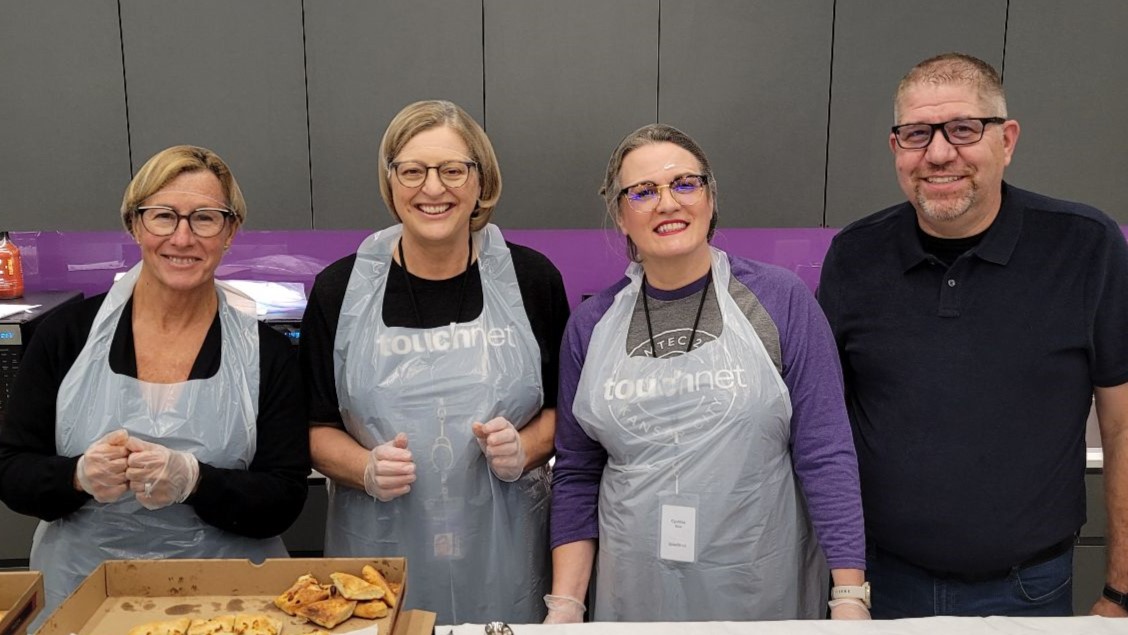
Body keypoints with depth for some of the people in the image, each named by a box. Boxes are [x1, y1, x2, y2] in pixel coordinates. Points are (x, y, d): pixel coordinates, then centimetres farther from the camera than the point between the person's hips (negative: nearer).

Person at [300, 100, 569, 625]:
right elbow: (317, 428, 4)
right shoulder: (340, 290, -2)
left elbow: (564, 408, 7)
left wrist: (524, 448, -12)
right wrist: (368, 470, -15)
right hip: (381, 553, 0)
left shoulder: (531, 279, -2)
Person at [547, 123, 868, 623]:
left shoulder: (780, 300, -7)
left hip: (764, 595, -1)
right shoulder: (591, 324, 1)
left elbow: (825, 455, -7)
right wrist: (564, 605, 1)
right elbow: (576, 475, 5)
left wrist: (850, 599, -11)